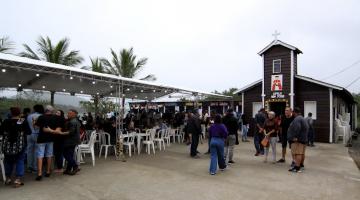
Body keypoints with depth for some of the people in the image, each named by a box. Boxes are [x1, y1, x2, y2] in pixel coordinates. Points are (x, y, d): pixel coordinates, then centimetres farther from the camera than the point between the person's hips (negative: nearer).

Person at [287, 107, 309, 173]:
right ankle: (301, 165, 31)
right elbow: (307, 128, 24)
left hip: (298, 140, -11)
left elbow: (297, 128, -30)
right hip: (303, 139, 11)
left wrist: (295, 137, -28)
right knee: (302, 153, 19)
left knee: (297, 153, -12)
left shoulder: (297, 119, -16)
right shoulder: (302, 118, 20)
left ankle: (297, 168, -13)